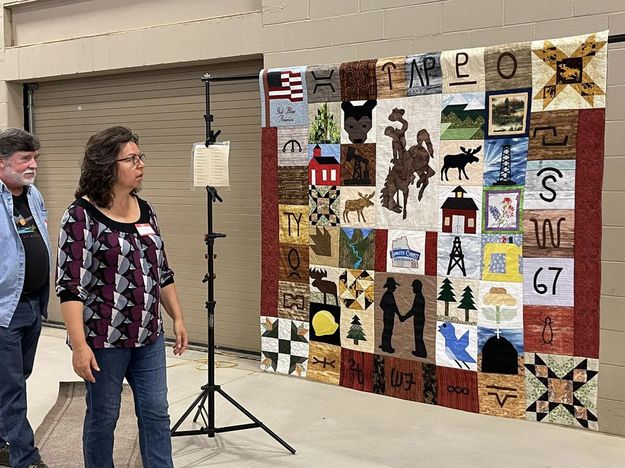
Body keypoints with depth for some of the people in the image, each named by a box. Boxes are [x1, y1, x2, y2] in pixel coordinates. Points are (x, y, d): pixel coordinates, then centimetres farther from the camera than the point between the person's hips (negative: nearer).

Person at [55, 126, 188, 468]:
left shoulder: (144, 210, 7)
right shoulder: (81, 215, -13)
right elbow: (70, 285, -17)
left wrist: (177, 317, 13)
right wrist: (79, 344, -21)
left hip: (148, 336, 6)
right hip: (104, 339, -6)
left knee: (156, 412, 10)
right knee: (103, 416, 9)